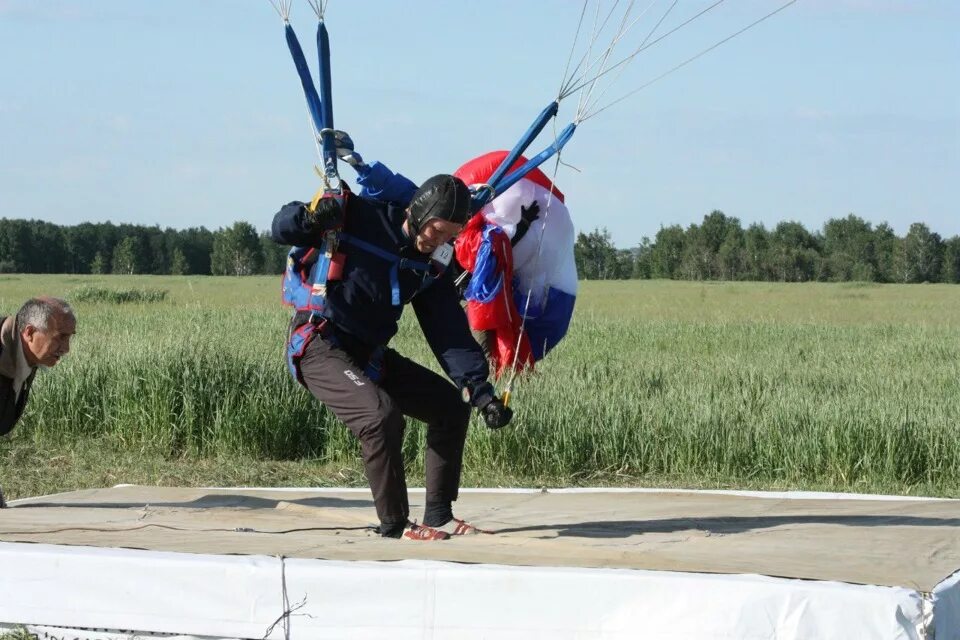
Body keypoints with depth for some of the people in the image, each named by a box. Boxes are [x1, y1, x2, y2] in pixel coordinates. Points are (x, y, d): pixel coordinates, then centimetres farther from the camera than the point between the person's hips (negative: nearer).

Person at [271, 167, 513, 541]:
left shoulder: (430, 266, 2)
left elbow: (451, 333, 0)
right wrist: (310, 218, -33)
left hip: (369, 354, 8)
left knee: (451, 405, 9)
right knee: (382, 416, -29)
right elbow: (281, 230, -9)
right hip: (320, 346, -8)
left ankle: (438, 517, 17)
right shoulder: (358, 216, -14)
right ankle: (395, 525, -15)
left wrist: (480, 390, -10)